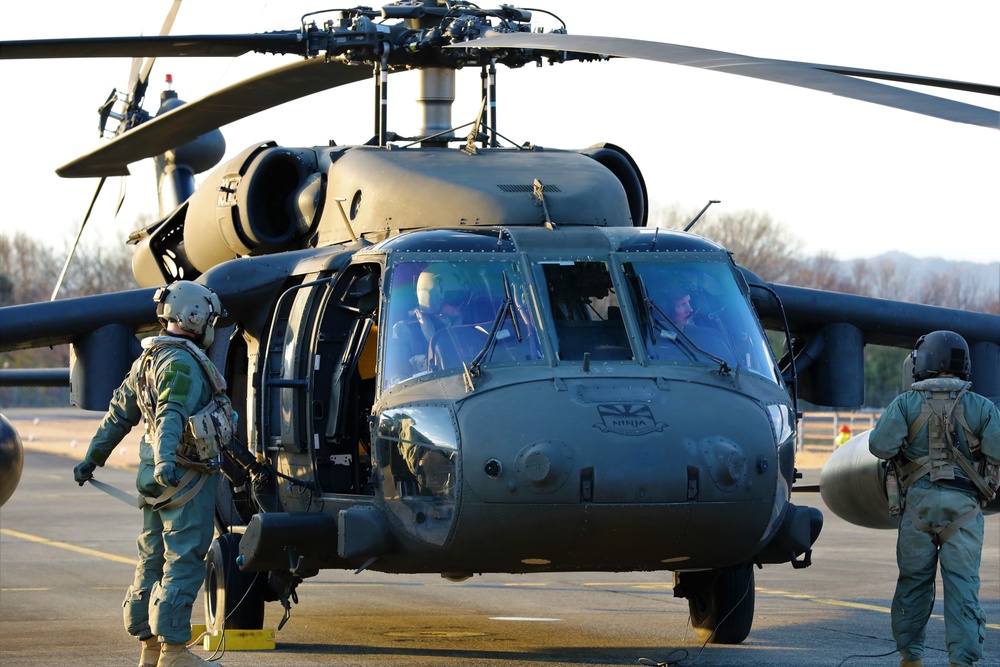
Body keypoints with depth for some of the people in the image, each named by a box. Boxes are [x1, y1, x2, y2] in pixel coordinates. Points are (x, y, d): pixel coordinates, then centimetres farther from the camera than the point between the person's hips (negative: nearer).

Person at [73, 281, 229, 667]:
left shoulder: (148, 360, 16)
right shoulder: (182, 364, -14)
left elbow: (118, 415, 23)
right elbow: (170, 417, -30)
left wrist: (92, 458, 31)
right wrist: (166, 460, -44)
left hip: (157, 477, 10)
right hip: (186, 476, -10)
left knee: (153, 562, 13)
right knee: (184, 562, -8)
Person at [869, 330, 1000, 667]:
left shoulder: (906, 403, 2)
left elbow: (880, 445, -9)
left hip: (918, 500, 0)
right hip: (963, 505, 0)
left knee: (914, 580, 10)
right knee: (962, 583, -3)